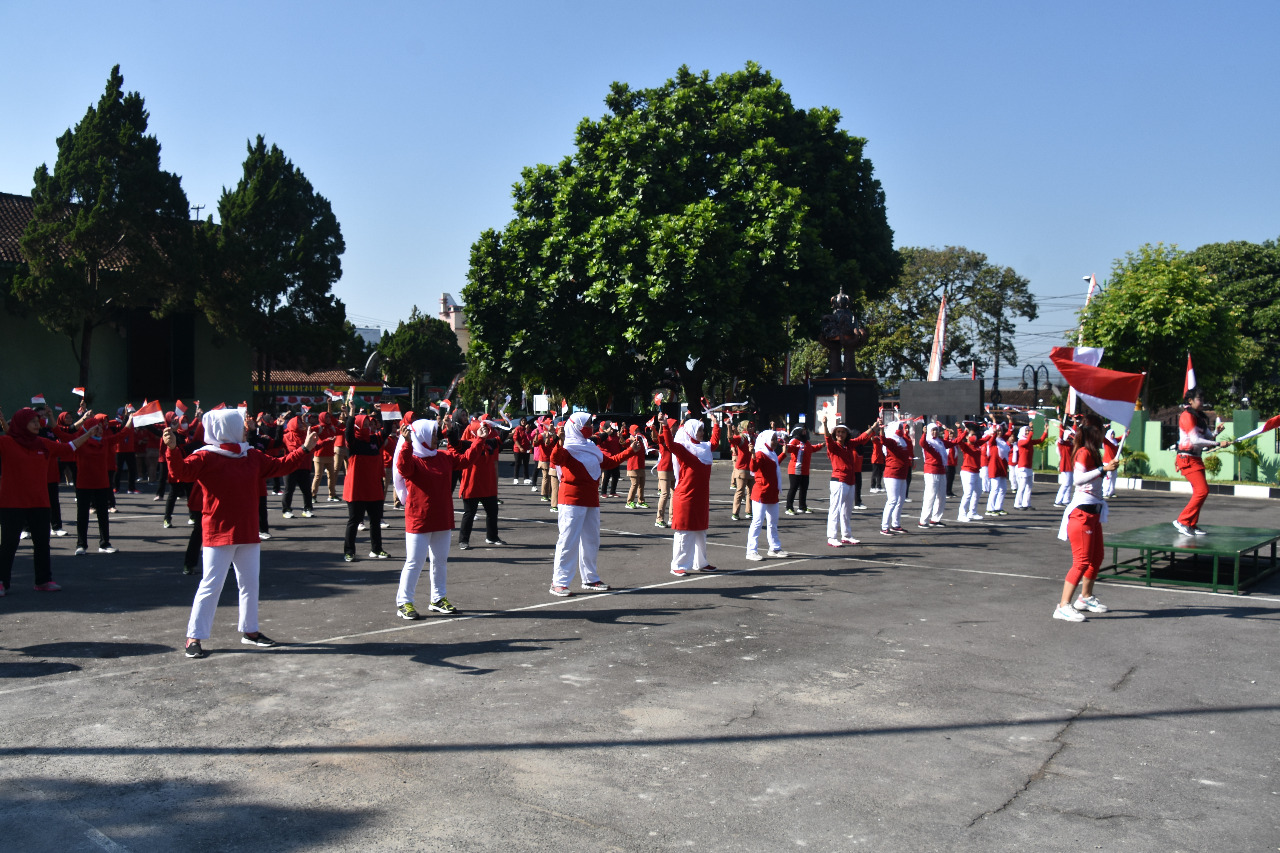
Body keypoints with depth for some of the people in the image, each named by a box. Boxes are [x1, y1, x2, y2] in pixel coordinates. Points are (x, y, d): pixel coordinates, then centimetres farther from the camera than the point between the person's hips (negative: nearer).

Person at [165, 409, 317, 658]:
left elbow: (280, 466, 19)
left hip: (248, 533, 7)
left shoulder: (252, 456, 10)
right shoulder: (205, 457, -10)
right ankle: (194, 638, 3)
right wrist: (173, 450, -41)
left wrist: (304, 448, 18)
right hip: (219, 534, -7)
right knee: (211, 585, -6)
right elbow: (180, 472, -24)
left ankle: (249, 631, 29)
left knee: (250, 583, 15)